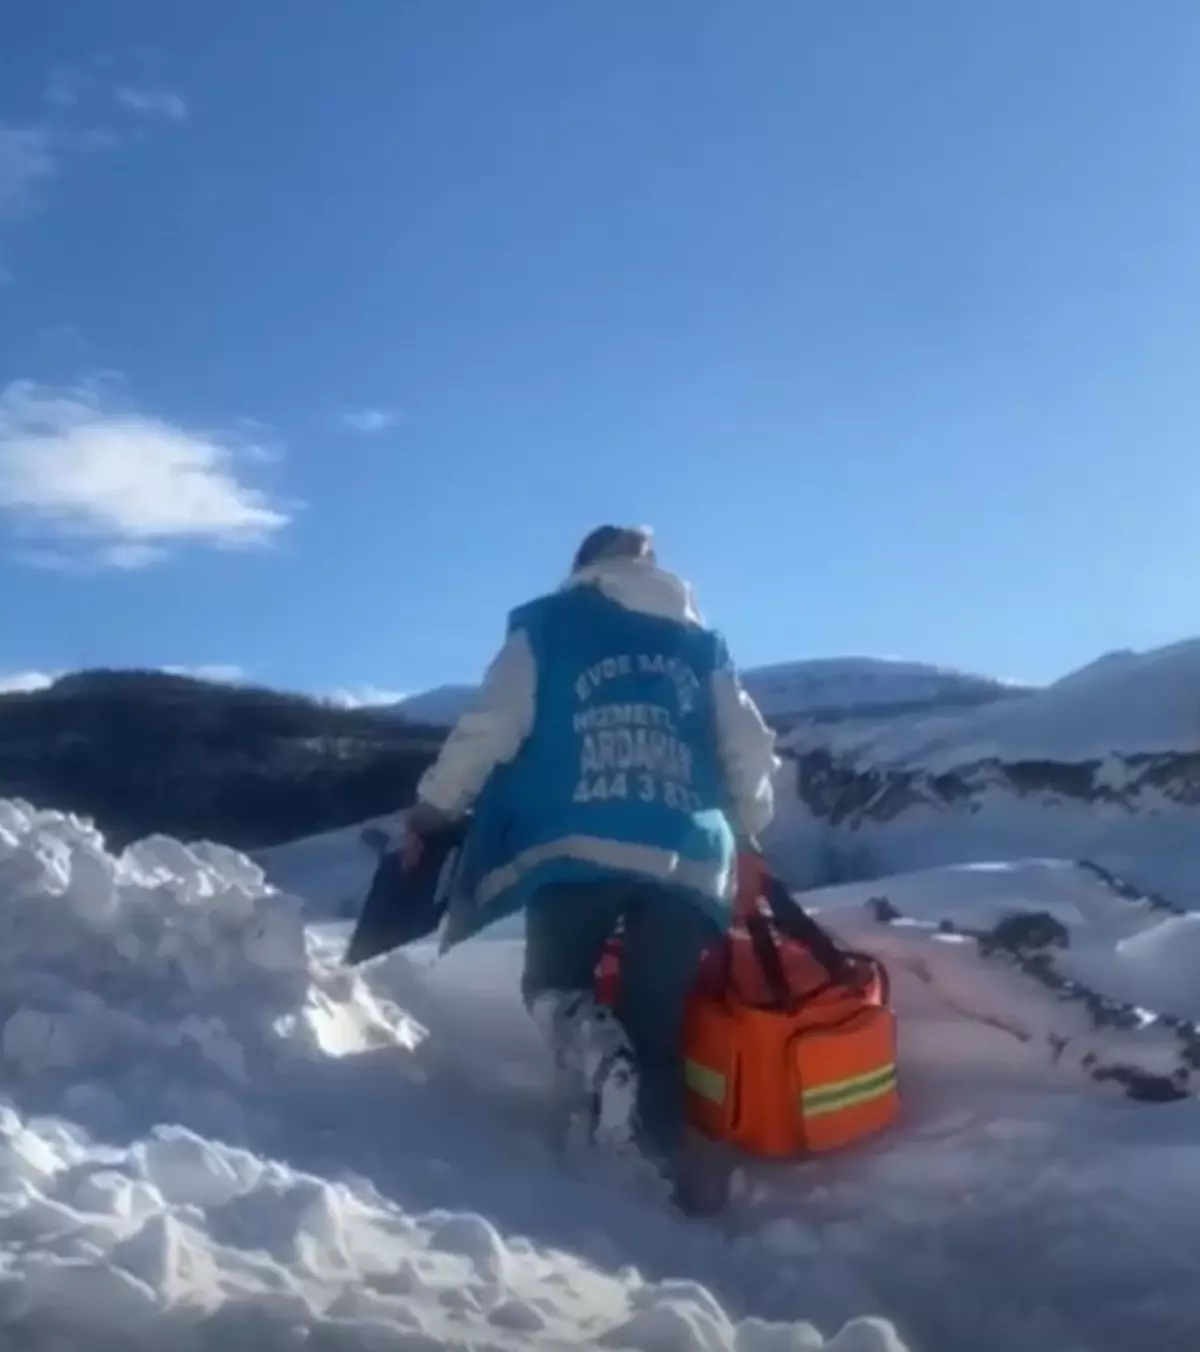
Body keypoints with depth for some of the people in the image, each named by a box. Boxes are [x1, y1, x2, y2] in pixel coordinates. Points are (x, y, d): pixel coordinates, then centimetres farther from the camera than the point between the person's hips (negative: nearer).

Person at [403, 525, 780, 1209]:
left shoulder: (547, 625, 14)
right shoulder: (703, 642, 23)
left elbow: (490, 727, 3)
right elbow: (751, 750, 19)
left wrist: (433, 808, 15)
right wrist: (747, 830, 35)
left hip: (577, 846, -2)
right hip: (689, 860, 3)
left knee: (555, 981, 14)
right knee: (659, 1033, 6)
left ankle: (601, 1056, -19)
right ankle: (671, 1172, -8)